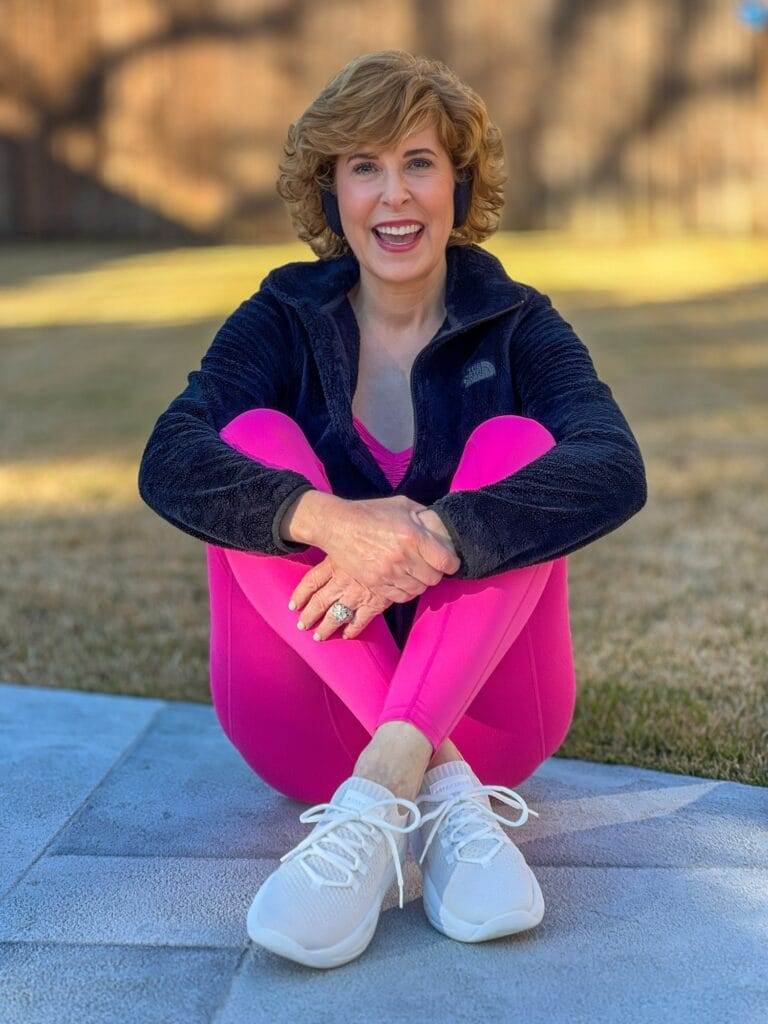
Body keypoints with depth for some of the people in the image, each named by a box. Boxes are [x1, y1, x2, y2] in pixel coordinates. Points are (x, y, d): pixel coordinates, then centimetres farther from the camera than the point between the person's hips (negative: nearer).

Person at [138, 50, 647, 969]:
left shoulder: (517, 325, 1)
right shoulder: (283, 321, 2)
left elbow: (615, 470, -20)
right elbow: (169, 463, -18)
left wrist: (427, 537, -36)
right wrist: (328, 518, -38)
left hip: (478, 705, 0)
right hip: (311, 717, 1)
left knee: (518, 445, -21)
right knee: (256, 439, -20)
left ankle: (377, 795, -37)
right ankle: (445, 791, -31)